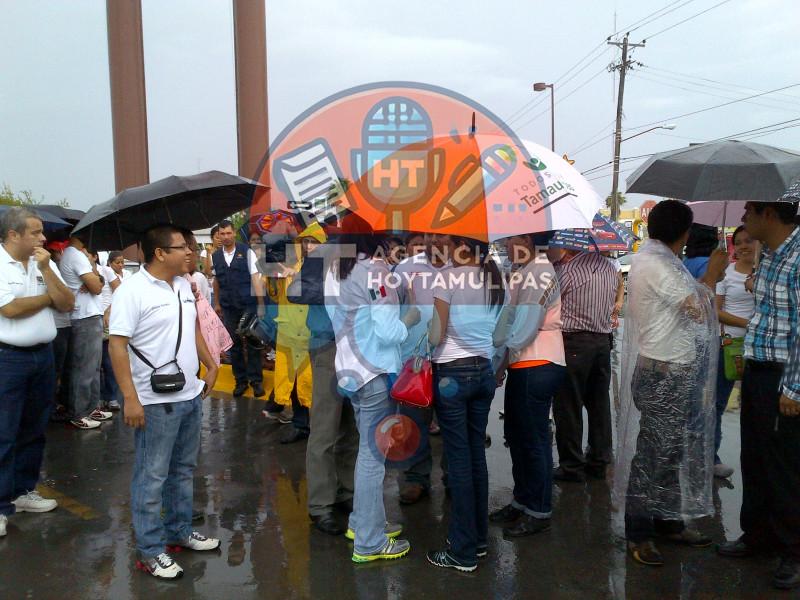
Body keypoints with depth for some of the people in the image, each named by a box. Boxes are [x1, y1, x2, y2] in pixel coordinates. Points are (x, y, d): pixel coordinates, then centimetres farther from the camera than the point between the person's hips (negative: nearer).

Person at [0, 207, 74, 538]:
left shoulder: (44, 263, 7)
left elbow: (67, 304, 1)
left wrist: (46, 270, -10)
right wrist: (48, 297, -4)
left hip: (42, 355, 6)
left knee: (34, 429, 15)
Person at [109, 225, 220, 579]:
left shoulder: (183, 285, 9)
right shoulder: (132, 291, -16)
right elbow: (117, 345, -19)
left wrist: (210, 365, 18)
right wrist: (130, 398, -23)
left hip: (191, 396, 8)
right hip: (156, 402, -8)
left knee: (183, 471, 19)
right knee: (151, 478, 3)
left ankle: (180, 531, 33)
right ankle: (150, 551, 15)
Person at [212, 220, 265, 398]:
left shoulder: (246, 252, -5)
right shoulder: (215, 256, 6)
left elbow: (255, 278, -7)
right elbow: (216, 281, 15)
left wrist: (261, 304, -11)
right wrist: (217, 303, 19)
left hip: (248, 304, -3)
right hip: (228, 307, 3)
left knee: (252, 342, 0)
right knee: (234, 344, 9)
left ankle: (256, 380, 9)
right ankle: (240, 380, 19)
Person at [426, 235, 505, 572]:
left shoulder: (449, 276, -10)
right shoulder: (496, 280, 7)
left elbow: (436, 335, -13)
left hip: (452, 373, -6)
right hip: (484, 371, 6)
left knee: (459, 459, -1)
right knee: (477, 455, 14)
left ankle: (463, 552, 8)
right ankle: (479, 538, 25)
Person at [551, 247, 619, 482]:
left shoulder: (567, 269, -14)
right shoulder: (610, 267, 9)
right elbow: (613, 303, 16)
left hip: (573, 342, -7)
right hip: (603, 341, 7)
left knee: (568, 407, 2)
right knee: (599, 403, 13)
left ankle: (572, 466, 8)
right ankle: (599, 462, 23)